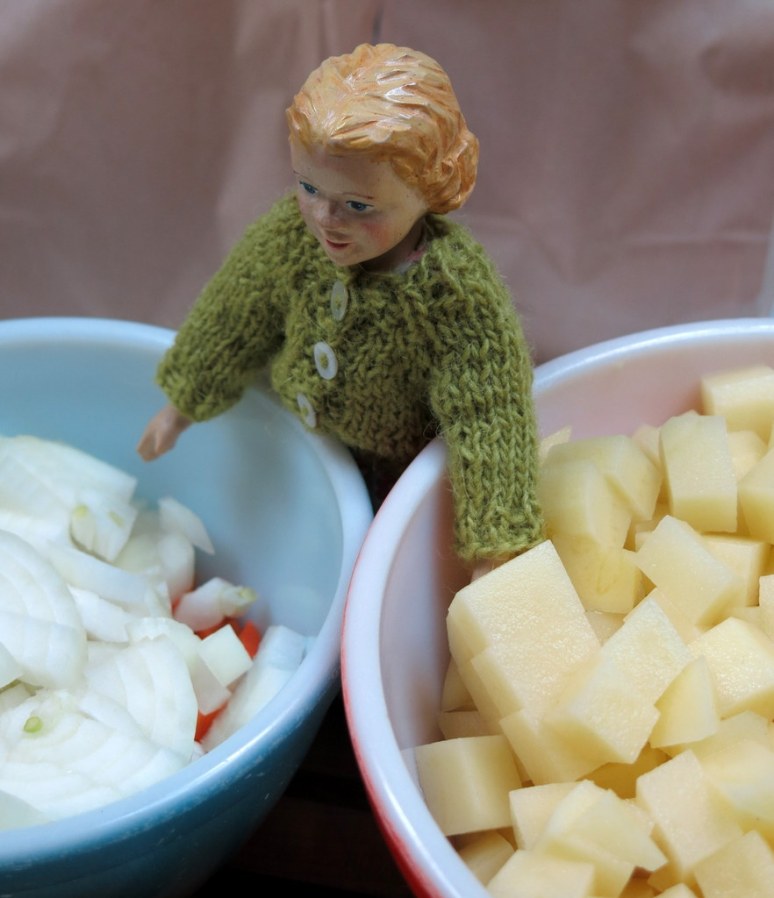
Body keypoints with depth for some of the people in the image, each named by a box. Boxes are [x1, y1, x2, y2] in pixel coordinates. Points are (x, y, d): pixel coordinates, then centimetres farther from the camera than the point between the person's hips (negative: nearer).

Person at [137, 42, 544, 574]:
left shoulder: (460, 294, -35)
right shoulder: (292, 237, -20)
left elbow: (486, 420, -32)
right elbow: (233, 323, -2)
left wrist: (493, 550, -34)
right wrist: (182, 407, 11)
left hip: (403, 472, -4)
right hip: (302, 445, 4)